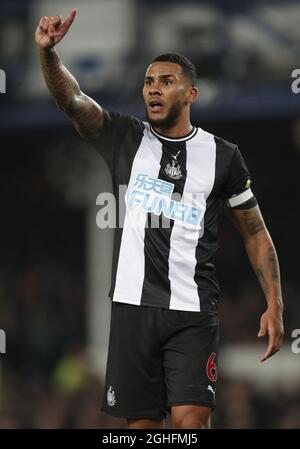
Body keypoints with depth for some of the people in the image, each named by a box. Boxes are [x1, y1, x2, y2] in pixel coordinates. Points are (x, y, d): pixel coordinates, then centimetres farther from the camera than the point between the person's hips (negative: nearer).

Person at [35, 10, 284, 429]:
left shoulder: (222, 155, 4)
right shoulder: (126, 139, 7)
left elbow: (255, 233, 10)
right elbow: (71, 99, -8)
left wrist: (274, 305, 1)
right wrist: (48, 52, -27)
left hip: (193, 313, -2)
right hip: (132, 305, 2)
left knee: (191, 421, -16)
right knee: (142, 423, 5)